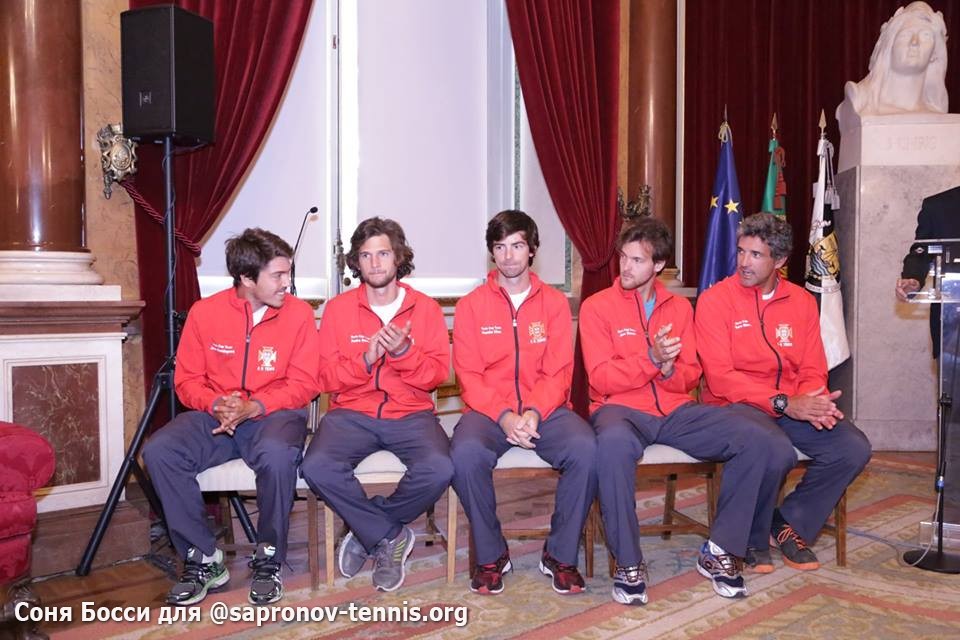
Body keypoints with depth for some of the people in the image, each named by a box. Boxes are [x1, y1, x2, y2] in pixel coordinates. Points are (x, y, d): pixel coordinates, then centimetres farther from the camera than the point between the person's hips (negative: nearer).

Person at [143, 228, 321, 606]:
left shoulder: (298, 313, -5)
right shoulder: (204, 312, -1)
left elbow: (303, 384, -6)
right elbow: (187, 380, 3)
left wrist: (254, 406, -21)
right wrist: (216, 404, -18)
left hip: (274, 414, -2)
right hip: (215, 415, 3)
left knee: (277, 453, -37)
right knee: (158, 450, -24)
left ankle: (269, 562, -12)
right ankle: (203, 559, -9)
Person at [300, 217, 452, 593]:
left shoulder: (426, 308, 6)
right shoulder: (338, 309, 6)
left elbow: (438, 374, 1)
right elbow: (326, 378, 2)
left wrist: (404, 351, -18)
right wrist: (366, 359, -16)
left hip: (411, 413, 0)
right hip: (352, 413, 0)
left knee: (439, 469, -30)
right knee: (317, 467, -30)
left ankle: (368, 533, -2)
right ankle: (391, 536, -7)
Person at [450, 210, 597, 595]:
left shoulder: (554, 303, 9)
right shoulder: (471, 305, 6)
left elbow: (559, 371, 1)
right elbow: (468, 374, -2)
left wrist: (534, 412, -17)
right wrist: (504, 416, -18)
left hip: (545, 408, 1)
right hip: (488, 410, 0)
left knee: (586, 448, -29)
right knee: (466, 453, -33)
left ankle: (561, 555, -7)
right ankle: (491, 555, -8)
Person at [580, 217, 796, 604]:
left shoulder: (680, 308, 14)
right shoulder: (597, 307, 1)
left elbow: (690, 378, 12)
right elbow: (601, 380, -8)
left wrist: (669, 369, -12)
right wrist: (651, 358, -21)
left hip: (676, 411, 5)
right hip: (621, 408, -4)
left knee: (760, 441, -17)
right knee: (614, 442, -42)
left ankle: (721, 551, -3)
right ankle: (628, 563, -24)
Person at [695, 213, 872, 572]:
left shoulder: (802, 301, 9)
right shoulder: (715, 300, -6)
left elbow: (813, 370, 8)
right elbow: (720, 378, -14)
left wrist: (812, 402, -16)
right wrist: (785, 403, -22)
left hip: (792, 407, 6)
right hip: (735, 405, -5)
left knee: (854, 448, -16)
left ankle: (790, 525, 6)